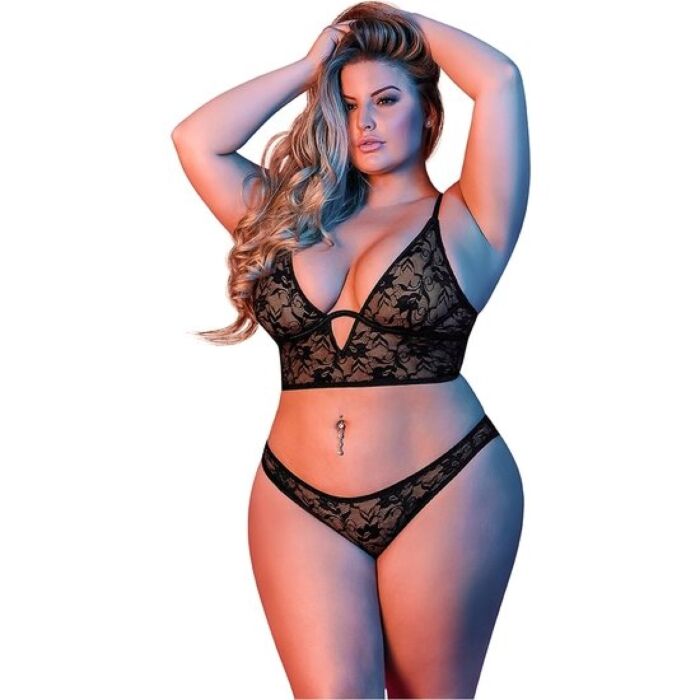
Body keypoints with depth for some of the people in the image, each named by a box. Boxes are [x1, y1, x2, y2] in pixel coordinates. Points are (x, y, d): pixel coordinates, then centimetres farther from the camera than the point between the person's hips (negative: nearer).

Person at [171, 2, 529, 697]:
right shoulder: (292, 216, 16)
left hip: (444, 493, -2)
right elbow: (196, 139, 9)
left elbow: (500, 80, -5)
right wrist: (311, 66, 14)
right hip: (299, 503, 3)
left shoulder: (463, 220, 5)